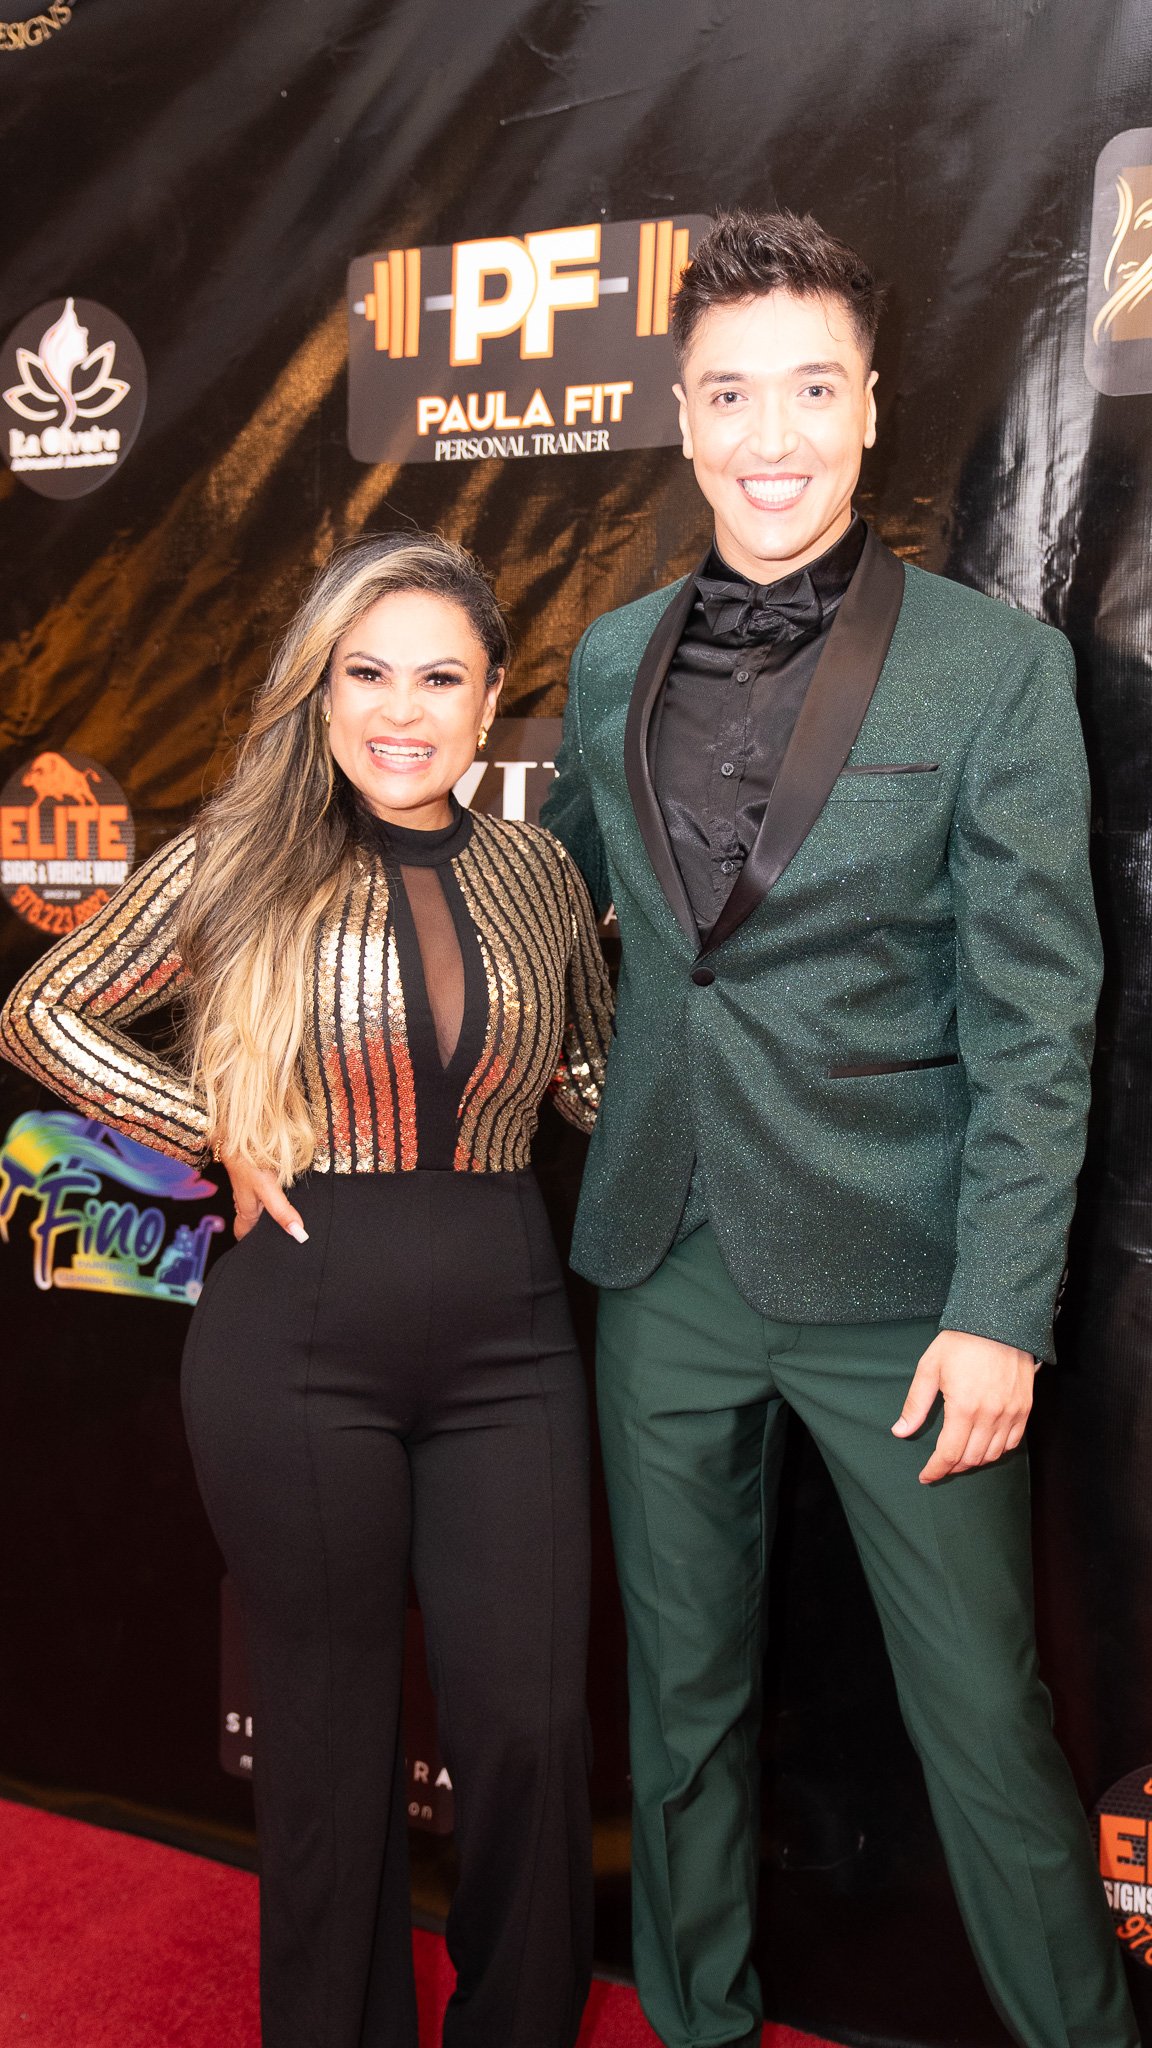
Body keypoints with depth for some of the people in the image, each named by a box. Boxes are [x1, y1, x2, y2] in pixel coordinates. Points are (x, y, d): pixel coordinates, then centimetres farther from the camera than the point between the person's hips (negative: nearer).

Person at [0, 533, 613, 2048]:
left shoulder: (539, 873, 6)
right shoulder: (246, 859, -2)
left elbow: (597, 1079, 17)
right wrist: (219, 1133, -4)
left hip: (507, 1336, 2)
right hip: (299, 1337, -2)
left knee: (531, 1721, 7)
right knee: (330, 1724, 13)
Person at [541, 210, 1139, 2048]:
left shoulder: (998, 669, -7)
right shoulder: (610, 661, 6)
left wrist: (1002, 1311, -13)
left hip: (893, 1275, -4)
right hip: (663, 1264, 4)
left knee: (986, 1718, 8)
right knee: (684, 1691, 18)